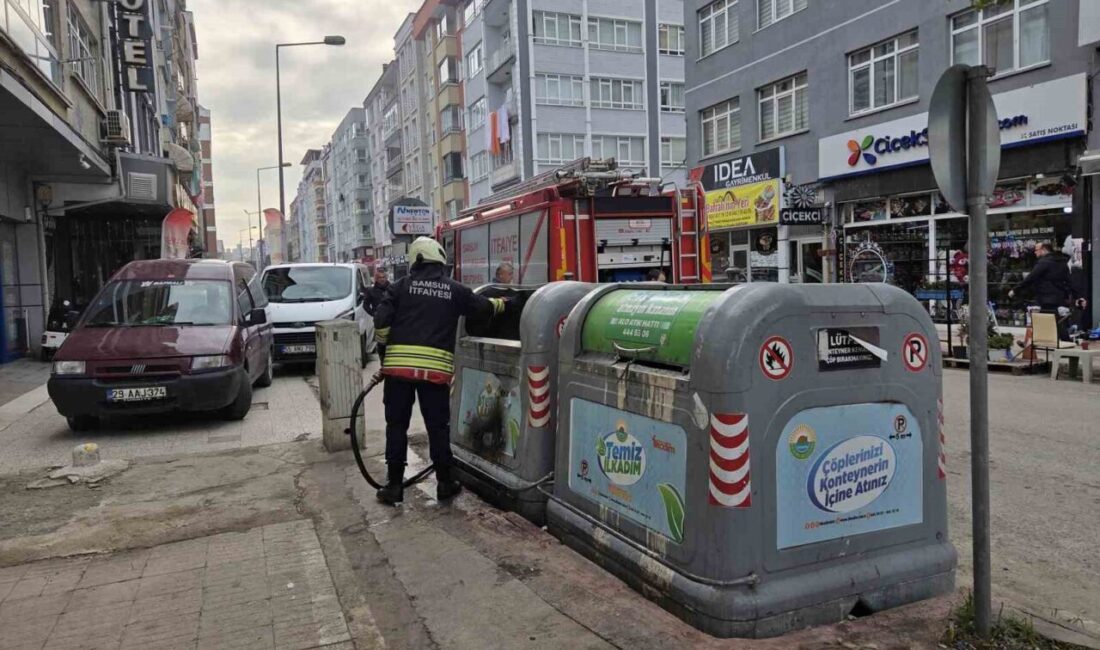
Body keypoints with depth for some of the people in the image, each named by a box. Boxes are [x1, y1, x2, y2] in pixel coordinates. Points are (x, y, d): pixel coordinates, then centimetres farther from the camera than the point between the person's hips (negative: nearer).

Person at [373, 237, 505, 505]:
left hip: (399, 365, 0)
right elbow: (484, 306, 22)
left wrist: (389, 344, 18)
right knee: (438, 427, 11)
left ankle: (394, 485, 14)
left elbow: (381, 321, -2)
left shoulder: (401, 286, 6)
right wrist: (501, 303, 44)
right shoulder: (455, 290, 8)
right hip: (436, 368, 0)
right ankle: (445, 483, 20)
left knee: (397, 426, 10)